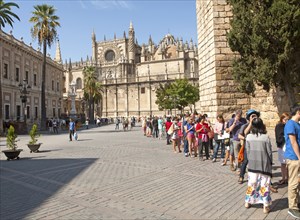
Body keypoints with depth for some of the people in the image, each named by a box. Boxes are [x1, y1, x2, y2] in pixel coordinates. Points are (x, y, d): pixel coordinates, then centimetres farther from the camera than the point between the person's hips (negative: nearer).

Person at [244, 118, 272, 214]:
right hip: (264, 164, -2)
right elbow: (269, 152, -6)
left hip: (252, 164, 2)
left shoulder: (249, 137, -5)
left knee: (252, 183, 13)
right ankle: (266, 206, 10)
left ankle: (248, 202, 23)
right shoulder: (265, 137, -12)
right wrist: (270, 162, 8)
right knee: (264, 185, 5)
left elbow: (247, 151, 1)